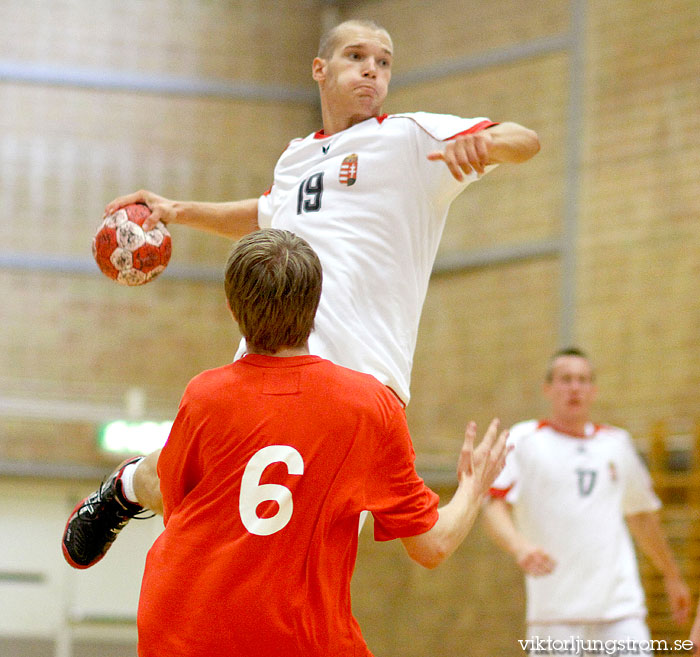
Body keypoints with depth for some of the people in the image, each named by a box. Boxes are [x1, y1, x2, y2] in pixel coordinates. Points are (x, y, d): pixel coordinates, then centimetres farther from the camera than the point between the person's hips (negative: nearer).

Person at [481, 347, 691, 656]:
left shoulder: (617, 443, 16)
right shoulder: (524, 440, 4)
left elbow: (642, 515, 29)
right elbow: (494, 507, -7)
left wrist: (672, 575, 35)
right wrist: (520, 547, -26)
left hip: (620, 606, 3)